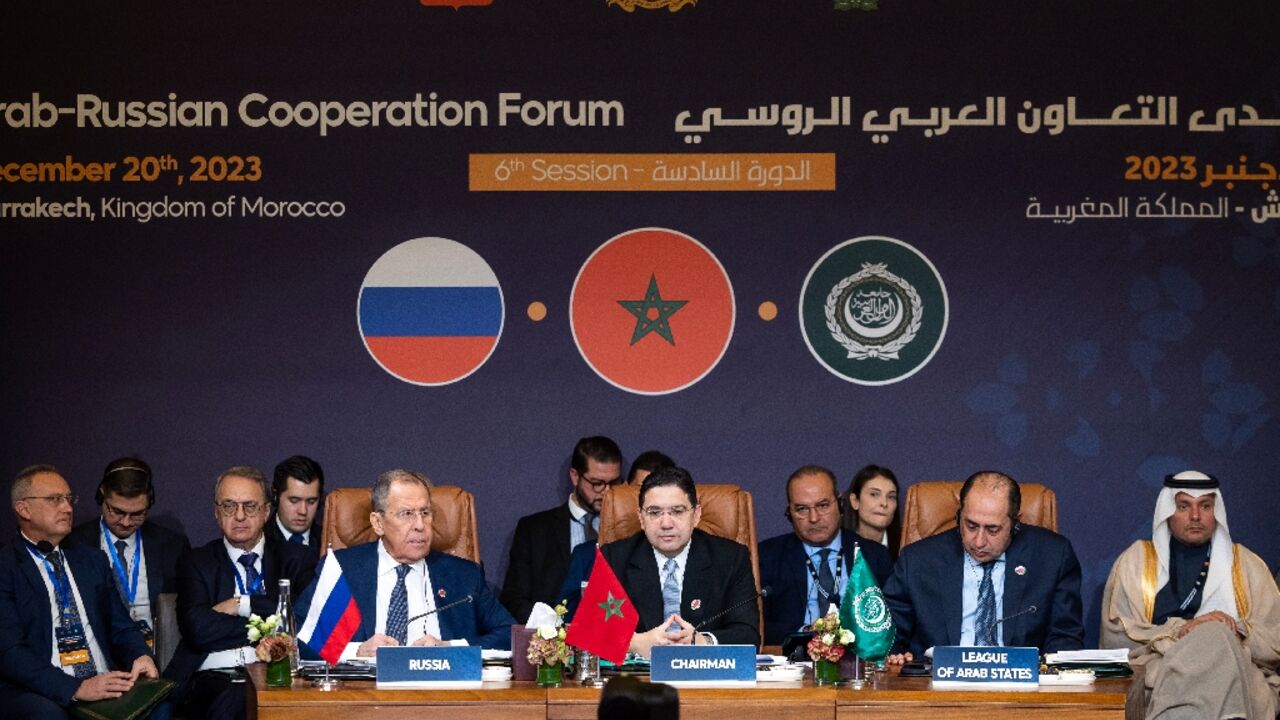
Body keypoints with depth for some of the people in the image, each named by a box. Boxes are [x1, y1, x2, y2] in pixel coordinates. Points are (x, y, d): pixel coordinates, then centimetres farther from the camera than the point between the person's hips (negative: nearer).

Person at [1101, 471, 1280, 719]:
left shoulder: (1247, 564, 19)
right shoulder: (1135, 561, 15)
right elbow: (1115, 636, 3)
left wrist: (1239, 632, -9)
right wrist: (1181, 630, -10)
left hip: (1239, 675, 1)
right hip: (1157, 672, -1)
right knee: (1215, 635, -33)